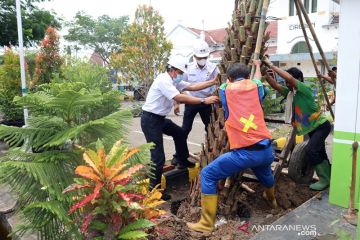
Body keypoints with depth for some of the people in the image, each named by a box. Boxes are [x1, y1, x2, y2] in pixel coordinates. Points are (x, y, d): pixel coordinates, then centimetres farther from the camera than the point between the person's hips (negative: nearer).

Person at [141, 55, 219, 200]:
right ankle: (154, 189, 3)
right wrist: (204, 101, -29)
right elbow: (180, 98, -31)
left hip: (160, 118, 10)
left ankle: (183, 162, 40)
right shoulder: (163, 80, -21)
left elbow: (193, 87, 5)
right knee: (158, 157, -9)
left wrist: (214, 82, 0)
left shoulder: (174, 81, 10)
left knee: (179, 133, 23)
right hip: (150, 120, -10)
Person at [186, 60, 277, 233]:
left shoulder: (225, 88, 7)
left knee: (208, 175, 8)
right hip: (266, 150, 5)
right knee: (264, 171, 39)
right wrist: (257, 65, 58)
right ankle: (271, 199, 66)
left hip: (244, 153, -5)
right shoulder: (255, 85, 13)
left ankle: (206, 223, 8)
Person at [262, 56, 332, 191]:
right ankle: (328, 176, 36)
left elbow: (290, 78, -37)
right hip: (311, 128, 9)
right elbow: (275, 85, -12)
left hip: (321, 125, -9)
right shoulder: (290, 92, -1)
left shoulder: (305, 89, -21)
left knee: (311, 151, -21)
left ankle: (324, 179, -4)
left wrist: (271, 65, -34)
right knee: (318, 152, 18)